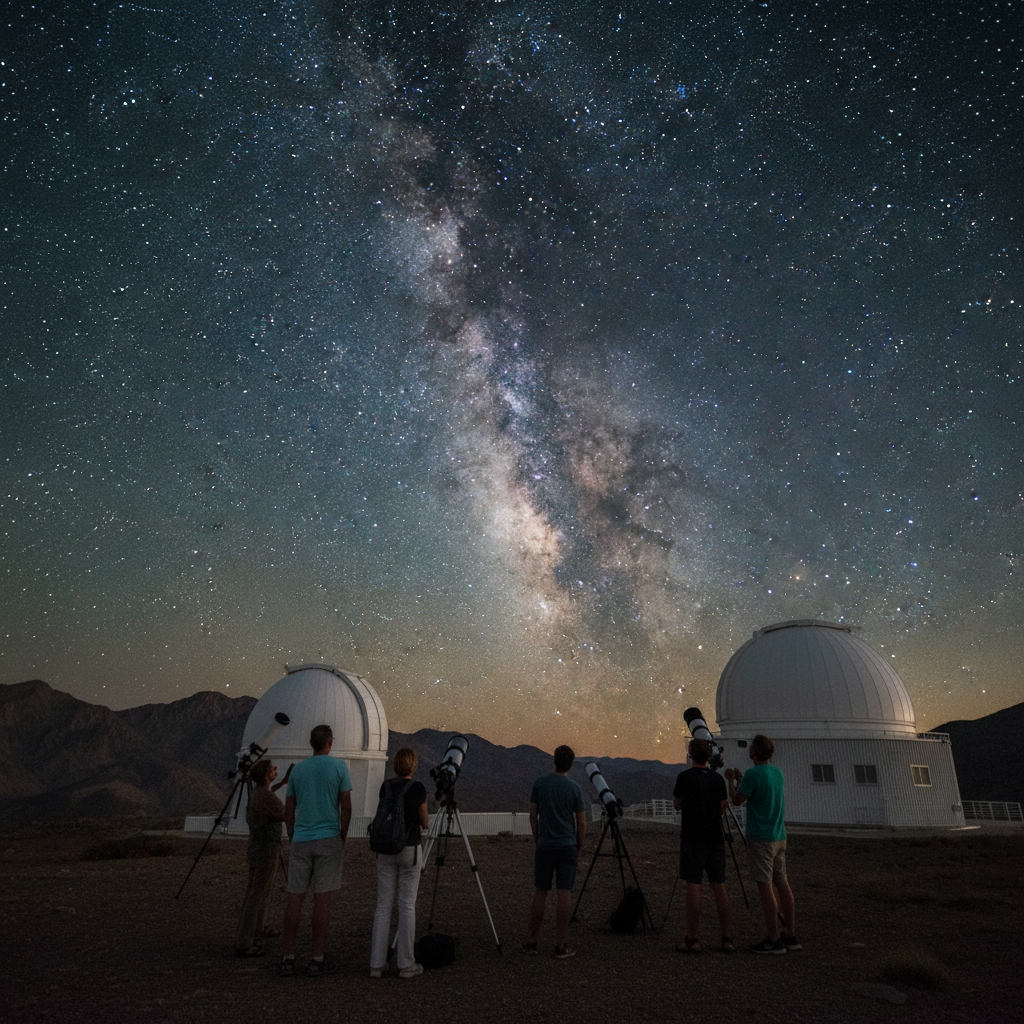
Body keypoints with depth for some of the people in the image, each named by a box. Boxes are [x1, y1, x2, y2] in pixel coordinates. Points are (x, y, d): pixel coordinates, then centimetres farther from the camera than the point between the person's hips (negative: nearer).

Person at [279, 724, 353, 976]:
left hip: (301, 840, 3)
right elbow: (346, 807, -6)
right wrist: (343, 837, 6)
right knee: (322, 898, 1)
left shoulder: (298, 769, 7)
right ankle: (318, 959, 7)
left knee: (295, 896, 8)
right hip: (328, 839, -3)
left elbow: (288, 810, 10)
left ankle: (287, 958, 11)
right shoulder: (339, 766, -4)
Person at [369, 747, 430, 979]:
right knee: (407, 905, 4)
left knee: (383, 904, 9)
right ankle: (406, 964, 11)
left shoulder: (386, 786, 3)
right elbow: (425, 823, 0)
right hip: (409, 849, -4)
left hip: (385, 849, 4)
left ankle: (377, 963, 12)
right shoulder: (418, 788, -11)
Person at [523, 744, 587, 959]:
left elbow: (533, 816, 3)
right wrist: (579, 847, 11)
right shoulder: (574, 788, -7)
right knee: (564, 894, 2)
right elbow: (582, 824, -3)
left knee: (540, 893, 10)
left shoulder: (540, 784, -3)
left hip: (544, 846, 2)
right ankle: (561, 945, 6)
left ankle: (531, 941, 17)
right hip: (568, 847, -2)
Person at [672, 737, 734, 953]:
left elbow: (678, 805, 1)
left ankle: (693, 938, 0)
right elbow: (723, 808, 10)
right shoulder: (718, 778, 3)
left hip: (692, 838, -5)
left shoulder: (685, 777, -10)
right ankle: (727, 938, 13)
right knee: (719, 886, 9)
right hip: (715, 838, 5)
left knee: (693, 886, -2)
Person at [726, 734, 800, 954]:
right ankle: (791, 935, 18)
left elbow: (737, 800, -9)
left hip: (761, 838, -8)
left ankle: (774, 940, 2)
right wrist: (741, 778, 23)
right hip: (779, 836, 8)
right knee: (782, 883, 12)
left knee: (765, 887, -2)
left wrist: (731, 780, 5)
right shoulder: (777, 772, 8)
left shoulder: (753, 774, -17)